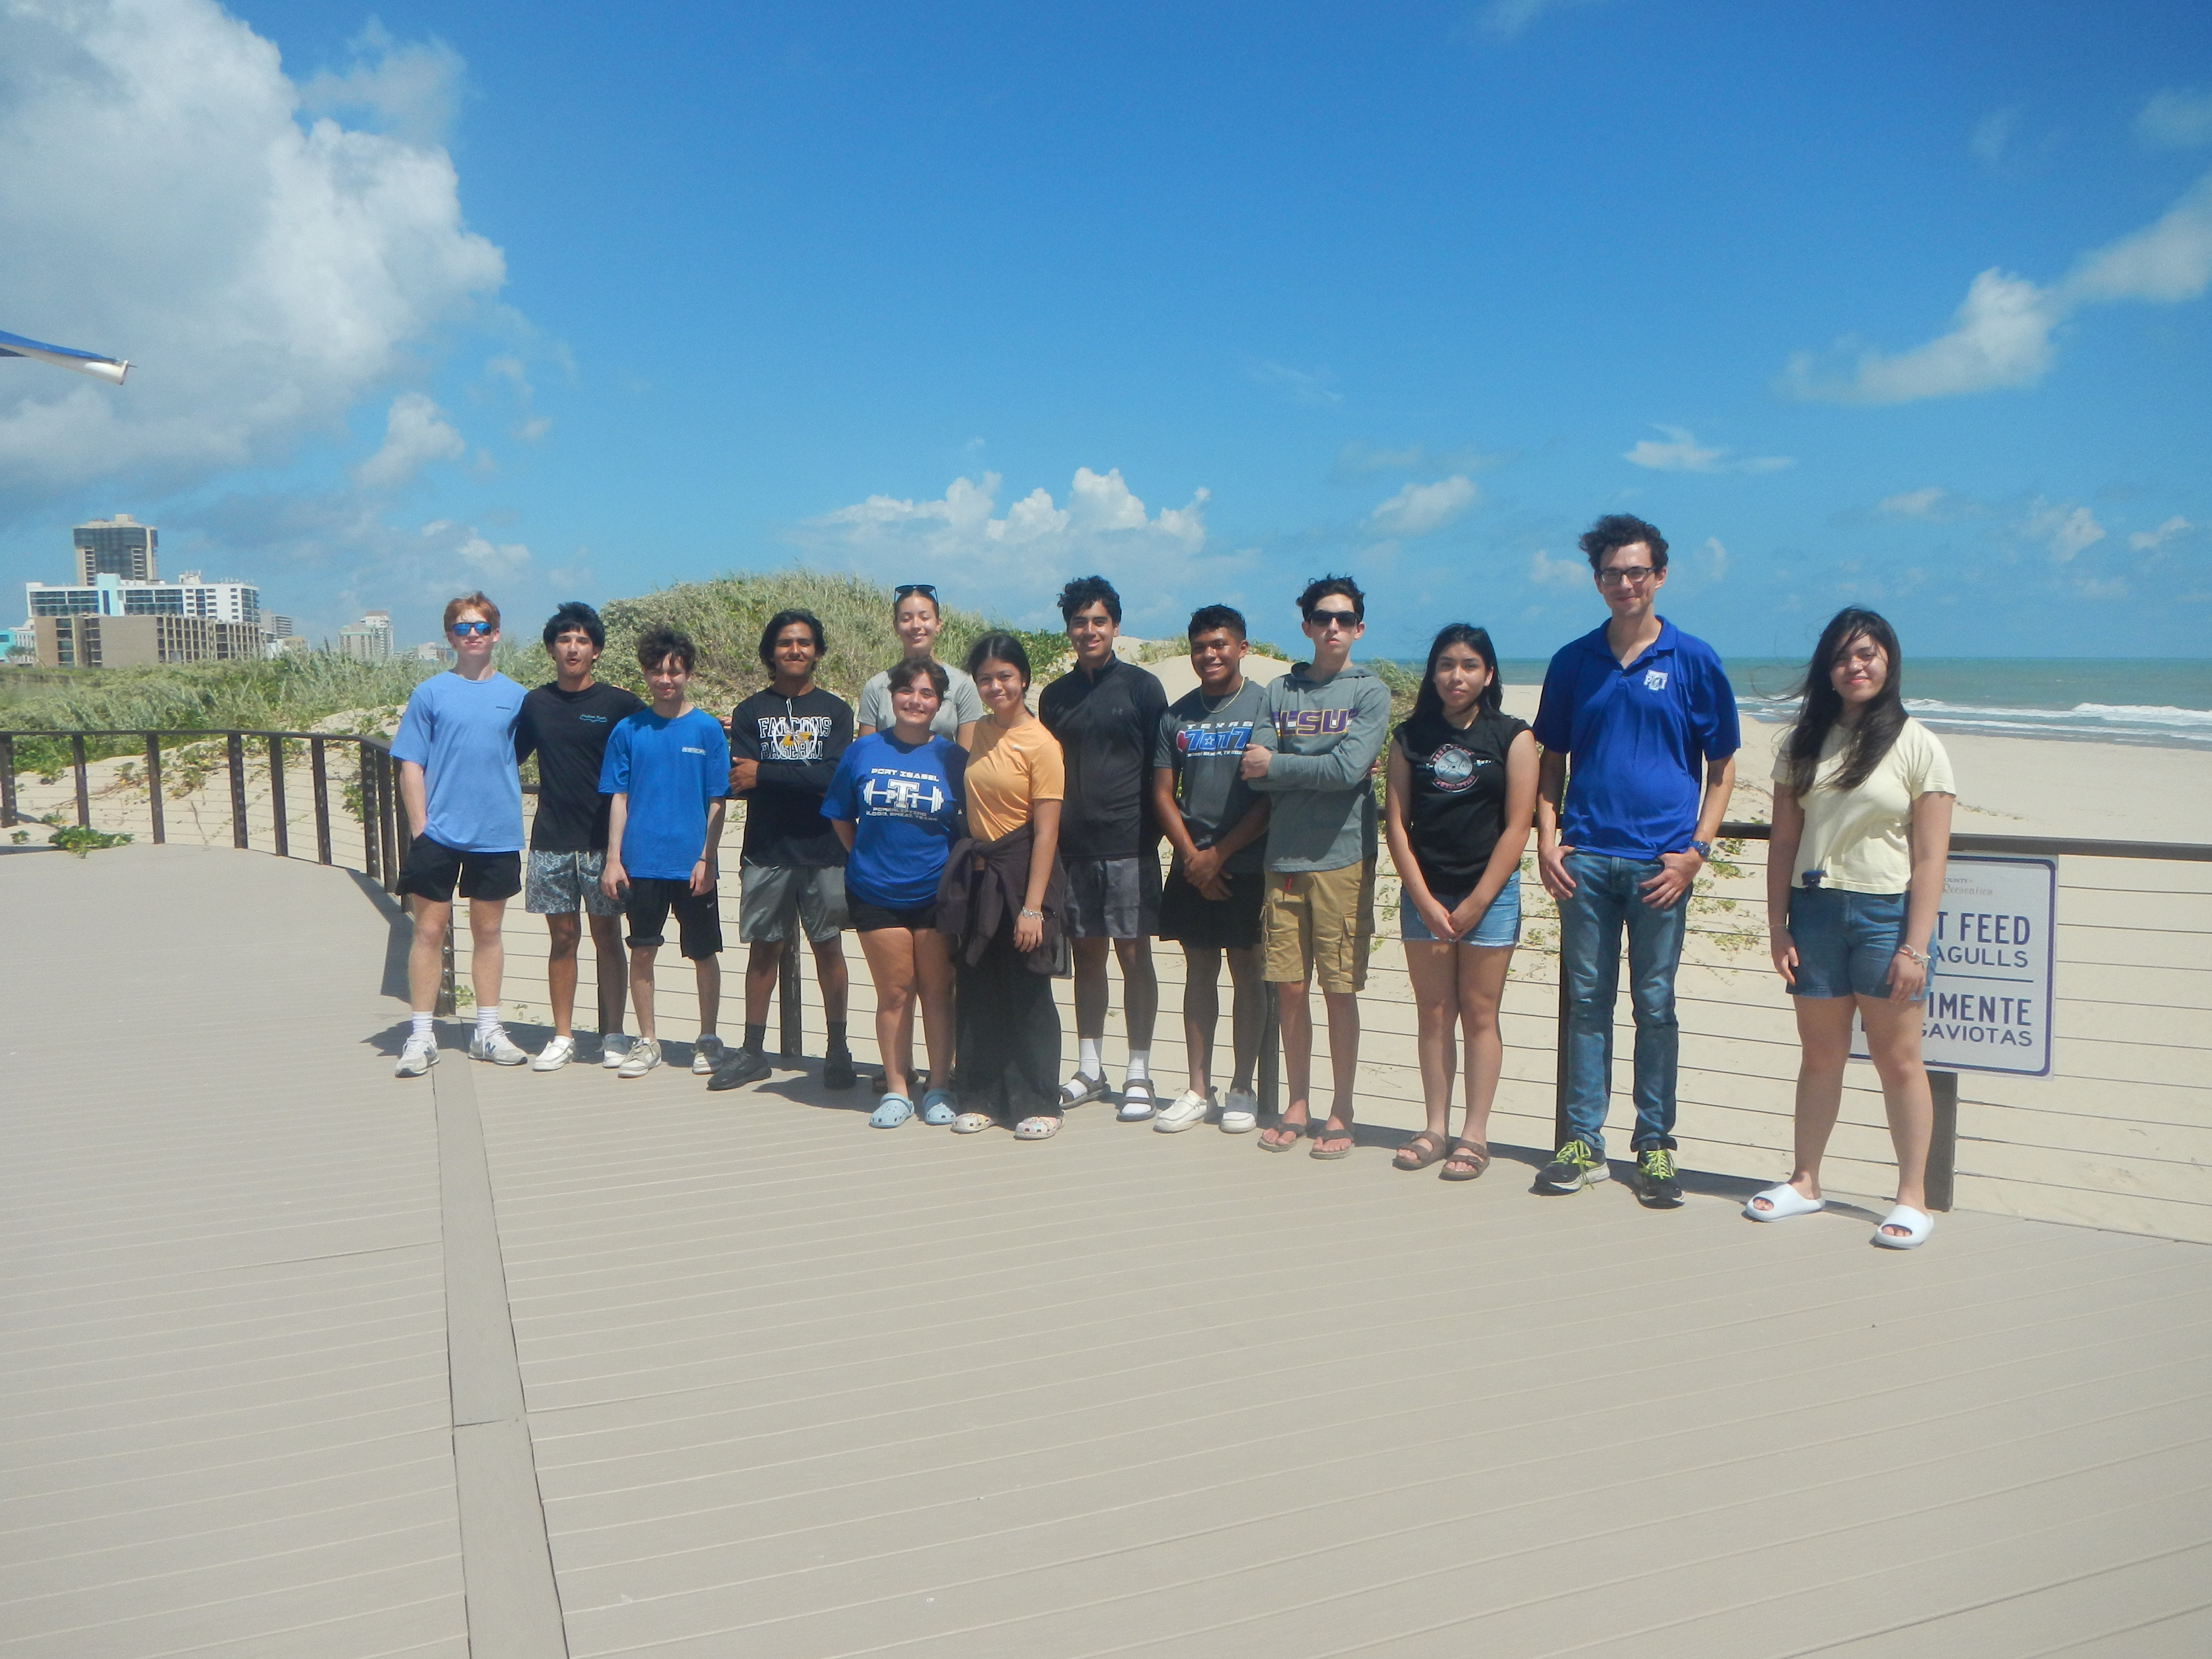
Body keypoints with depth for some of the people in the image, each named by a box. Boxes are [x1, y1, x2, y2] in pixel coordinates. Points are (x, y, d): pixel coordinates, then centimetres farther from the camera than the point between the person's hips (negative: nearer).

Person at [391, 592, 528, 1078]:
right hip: (439, 834, -2)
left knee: (488, 931, 11)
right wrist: (420, 829, -7)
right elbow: (411, 768, -2)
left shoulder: (515, 696, 5)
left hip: (497, 837, 2)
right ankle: (421, 1035, 11)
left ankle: (488, 1030, 20)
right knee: (430, 930, 2)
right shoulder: (430, 693, 0)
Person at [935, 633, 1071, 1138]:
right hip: (976, 875, 6)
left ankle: (1040, 1105, 12)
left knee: (1029, 997, 1)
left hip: (1021, 874, -6)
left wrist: (1032, 907, -17)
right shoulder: (977, 736, 9)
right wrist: (962, 879, 8)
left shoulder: (1041, 744, -10)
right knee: (978, 996, 9)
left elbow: (1046, 832, -13)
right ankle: (983, 1098, 20)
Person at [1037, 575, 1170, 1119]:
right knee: (1086, 955, 10)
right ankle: (1089, 1071, 19)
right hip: (1073, 846, 4)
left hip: (1128, 845, -4)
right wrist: (1049, 838, 8)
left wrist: (1152, 830, -6)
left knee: (1134, 954, -1)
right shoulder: (1055, 696, 13)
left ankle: (1139, 1075, 7)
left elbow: (1162, 767, 1)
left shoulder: (1141, 686, 1)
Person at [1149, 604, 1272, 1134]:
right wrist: (1192, 856, -5)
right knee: (1199, 972, 8)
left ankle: (1242, 1089, 13)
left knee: (1246, 972, 4)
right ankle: (1198, 1090, 15)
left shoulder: (1264, 707, -4)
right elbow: (1163, 793, 7)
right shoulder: (1178, 715, 8)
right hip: (1192, 865, 4)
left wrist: (1219, 854, -10)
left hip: (1247, 865, -3)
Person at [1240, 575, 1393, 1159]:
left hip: (1342, 858, -3)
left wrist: (1279, 765, -5)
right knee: (1290, 988, 8)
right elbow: (1255, 773, -1)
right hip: (1284, 857, 3)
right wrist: (1324, 770, -9)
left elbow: (1349, 770, -13)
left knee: (1340, 991, 2)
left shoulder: (1370, 691, 1)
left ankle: (1341, 1112, 14)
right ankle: (1296, 1105, 21)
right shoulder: (1281, 691, 11)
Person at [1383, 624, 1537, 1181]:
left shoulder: (1511, 737, -1)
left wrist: (1475, 903, -8)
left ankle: (1475, 1135, 7)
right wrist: (1425, 901, -7)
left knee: (1479, 1013, 1)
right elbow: (1397, 823, 2)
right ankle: (1436, 1129, 14)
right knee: (1433, 1013, 6)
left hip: (1489, 893, -2)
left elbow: (1517, 826, -4)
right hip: (1424, 893, 2)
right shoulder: (1410, 737, 5)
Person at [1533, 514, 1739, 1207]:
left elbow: (1722, 767, 5)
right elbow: (1551, 761, 15)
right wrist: (1547, 840, 2)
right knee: (1586, 1001, 6)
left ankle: (1655, 1147, 15)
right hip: (1586, 857, 2)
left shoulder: (1693, 661, 3)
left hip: (1660, 859, -2)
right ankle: (1583, 1143, 14)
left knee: (1655, 1006, 4)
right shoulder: (1573, 662, 10)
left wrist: (1696, 850, -6)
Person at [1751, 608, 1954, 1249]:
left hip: (1886, 913, -3)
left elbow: (1929, 859, -6)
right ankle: (1805, 1182, 20)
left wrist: (1914, 947, -11)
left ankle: (1913, 1198, 12)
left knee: (1897, 1059, 2)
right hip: (1814, 909, 3)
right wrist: (1778, 926, 1)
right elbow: (1784, 842, 8)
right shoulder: (1804, 744, 9)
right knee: (1820, 1055, 10)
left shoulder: (1917, 746, -1)